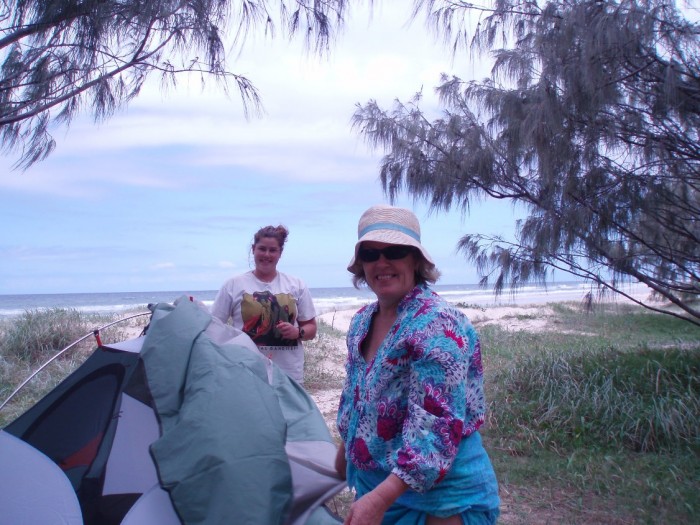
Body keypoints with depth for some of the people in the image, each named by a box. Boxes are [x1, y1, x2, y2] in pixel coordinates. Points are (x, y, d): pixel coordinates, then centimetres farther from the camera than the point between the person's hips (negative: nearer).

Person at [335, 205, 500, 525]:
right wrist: (344, 450, 22)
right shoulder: (361, 321, 2)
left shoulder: (437, 324, -22)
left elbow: (437, 425, -28)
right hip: (374, 483, 7)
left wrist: (380, 499, -33)